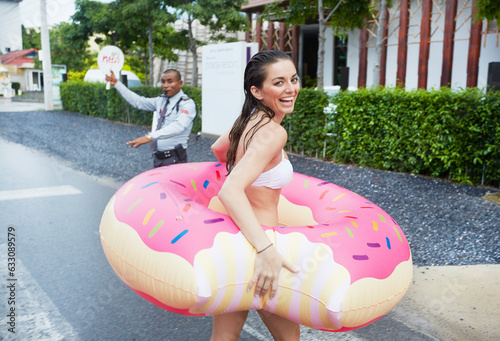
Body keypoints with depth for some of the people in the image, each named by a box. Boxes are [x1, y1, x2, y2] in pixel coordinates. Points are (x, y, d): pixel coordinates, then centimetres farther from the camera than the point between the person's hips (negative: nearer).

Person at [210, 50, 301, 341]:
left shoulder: (249, 120, 5)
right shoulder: (272, 132, -22)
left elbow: (218, 148, 24)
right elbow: (230, 191, -34)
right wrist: (266, 250, -41)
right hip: (252, 244, -8)